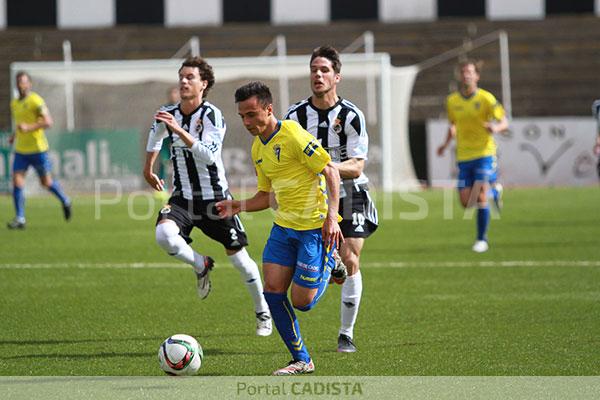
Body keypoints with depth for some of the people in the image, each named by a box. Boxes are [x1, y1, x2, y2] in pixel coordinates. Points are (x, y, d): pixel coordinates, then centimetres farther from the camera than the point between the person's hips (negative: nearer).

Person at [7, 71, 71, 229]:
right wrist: (15, 135, 10)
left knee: (46, 182, 7)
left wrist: (29, 127, -29)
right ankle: (20, 219, -6)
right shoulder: (14, 104, 11)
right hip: (20, 150, 6)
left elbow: (48, 122, -19)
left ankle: (65, 201, 34)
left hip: (38, 149, -6)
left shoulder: (36, 101, -12)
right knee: (17, 182, -8)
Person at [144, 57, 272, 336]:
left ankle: (262, 311, 28)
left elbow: (209, 155, -33)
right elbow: (155, 138, 24)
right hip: (182, 198, 3)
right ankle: (201, 266, 4)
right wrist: (148, 170, 33)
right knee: (164, 235, -27)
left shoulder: (212, 116, -17)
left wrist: (179, 130, -39)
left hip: (215, 198, -3)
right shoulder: (166, 114, -1)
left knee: (238, 256, 4)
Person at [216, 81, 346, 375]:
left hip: (315, 227, -8)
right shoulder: (258, 149, 11)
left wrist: (331, 216, -22)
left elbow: (331, 171, -16)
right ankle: (301, 360, 10)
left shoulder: (292, 135, -16)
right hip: (283, 226, 8)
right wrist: (239, 207, 2)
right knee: (273, 291, -2)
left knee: (302, 302, -6)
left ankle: (329, 266, 26)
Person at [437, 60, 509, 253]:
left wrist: (496, 128, -29)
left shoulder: (486, 98, -7)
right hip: (464, 156, 4)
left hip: (484, 152, -4)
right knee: (466, 202, -1)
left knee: (480, 196, -15)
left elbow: (504, 123, -6)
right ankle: (492, 191, 33)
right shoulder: (452, 101, 6)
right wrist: (446, 144, 6)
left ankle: (482, 239, -1)